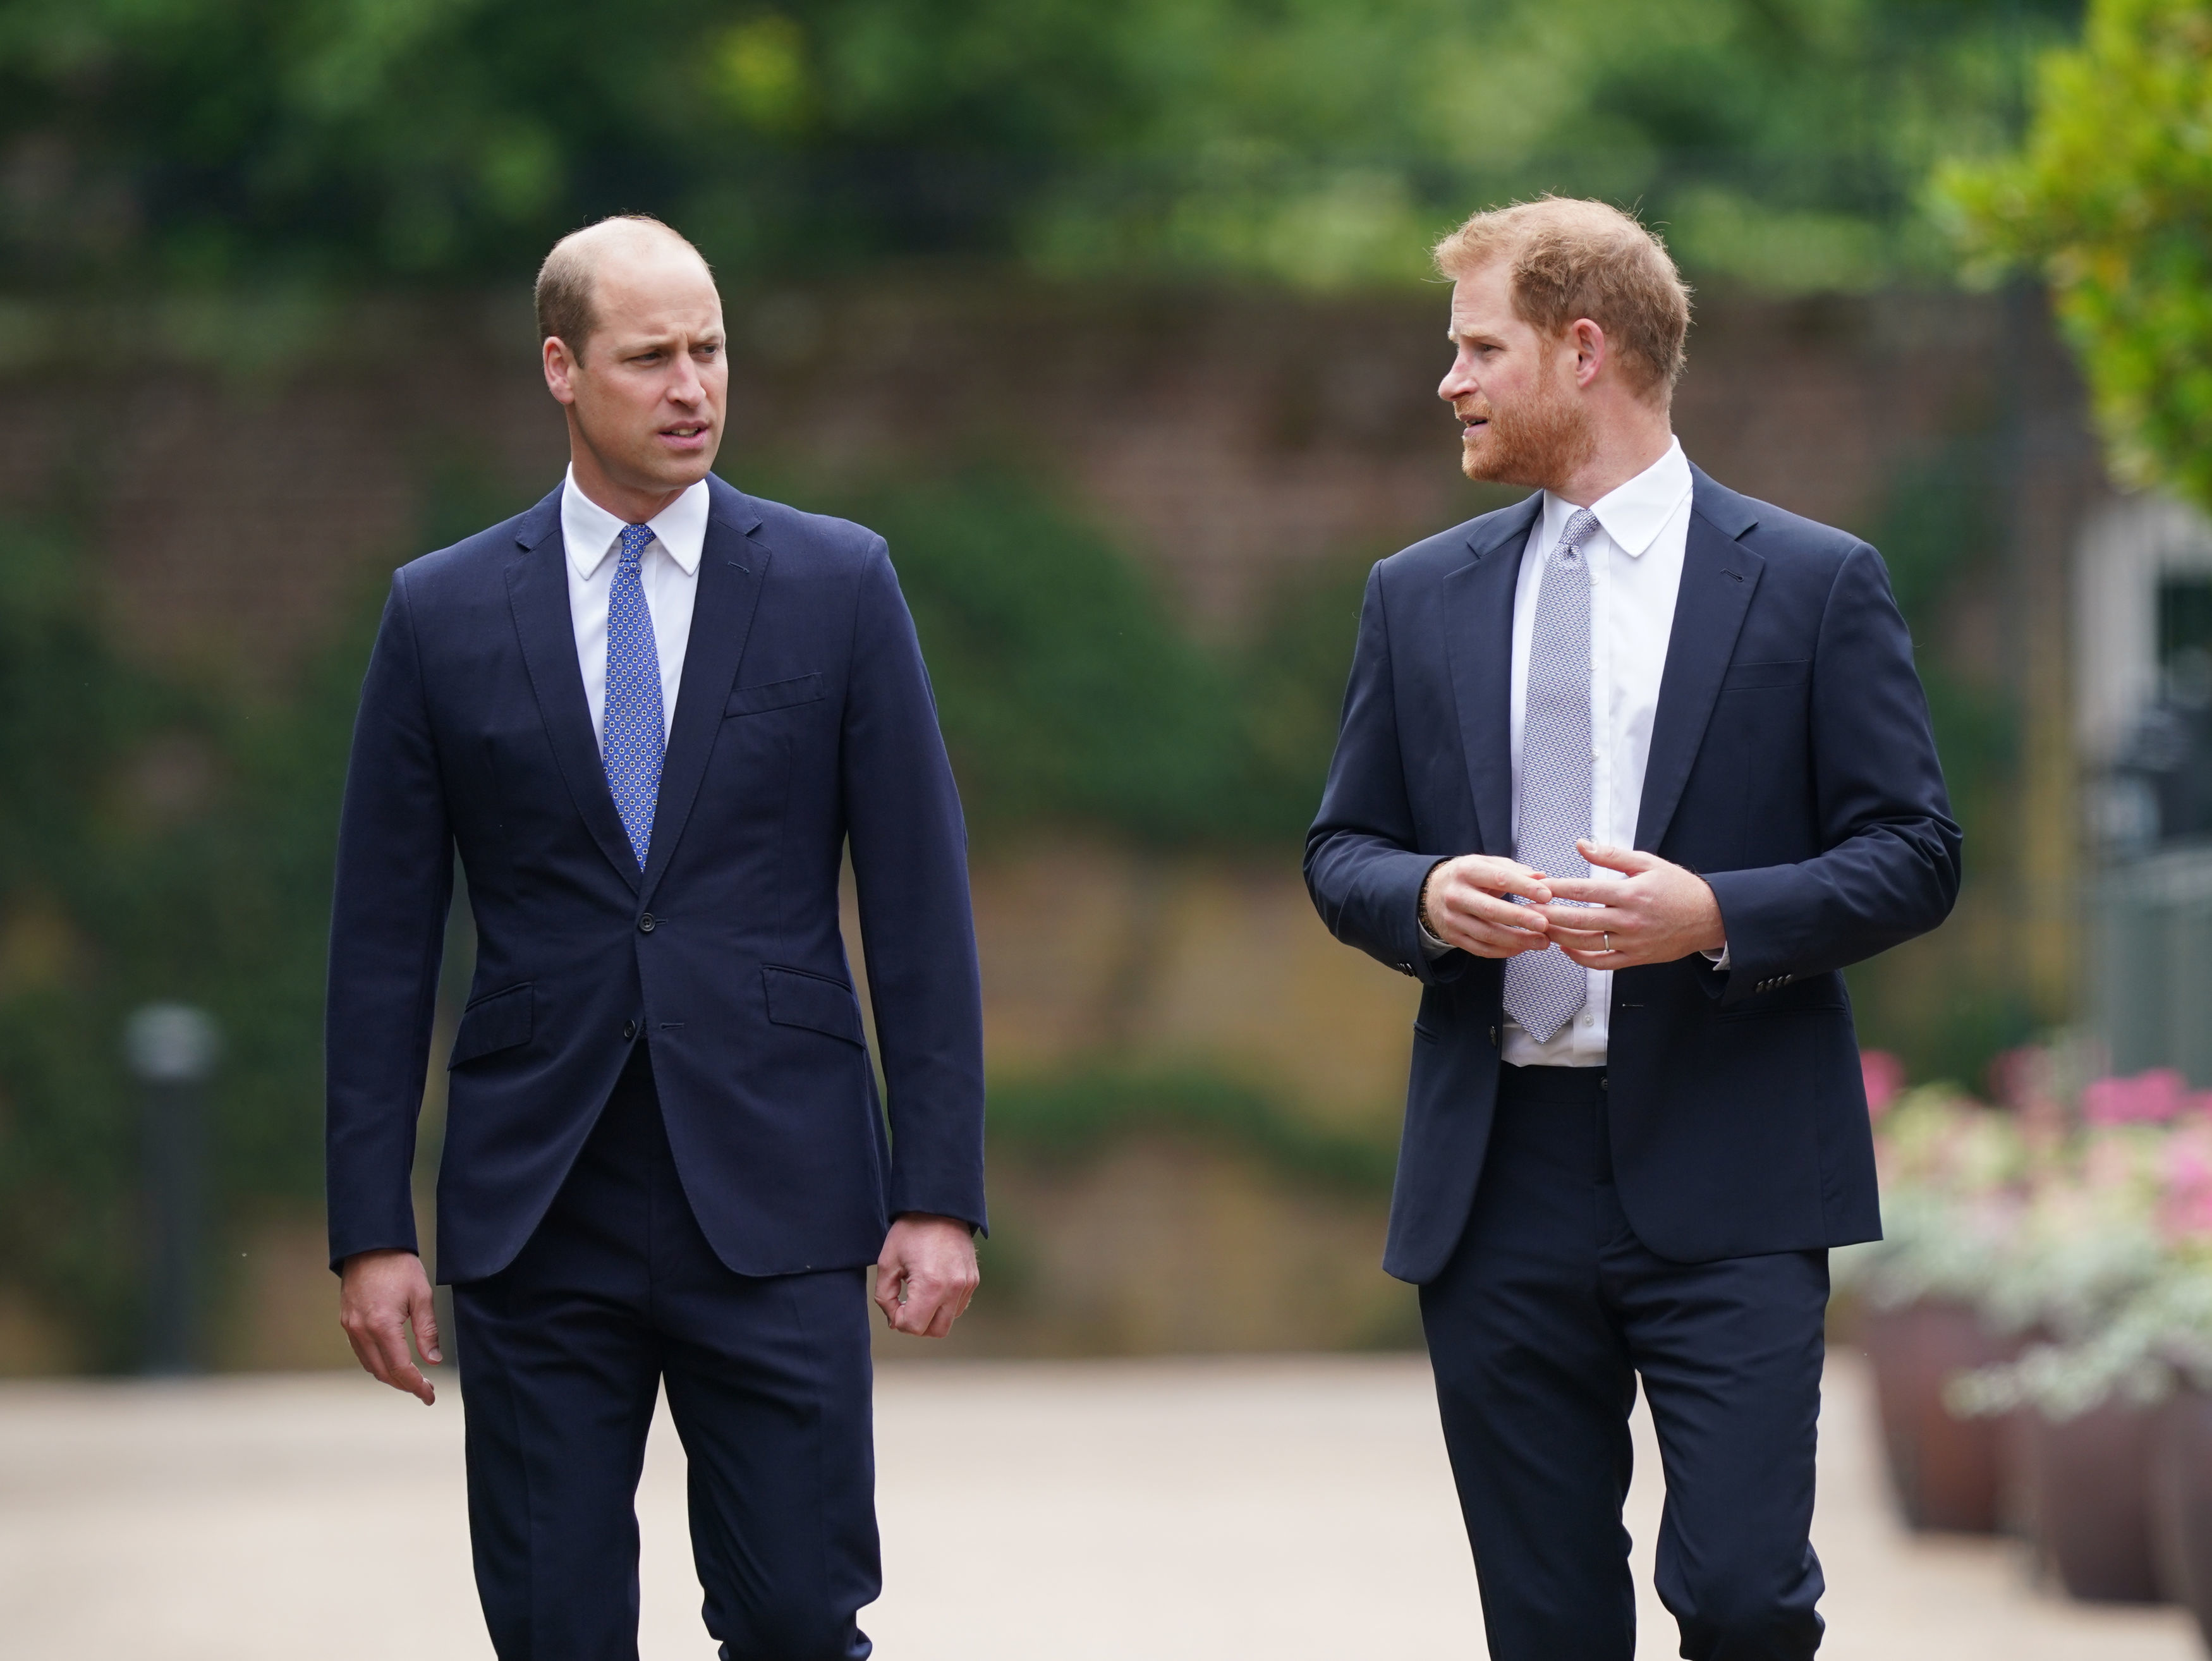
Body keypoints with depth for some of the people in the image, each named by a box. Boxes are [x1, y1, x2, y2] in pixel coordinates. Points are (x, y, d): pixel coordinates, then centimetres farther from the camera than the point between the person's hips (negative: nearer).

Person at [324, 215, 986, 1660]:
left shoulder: (838, 586, 4)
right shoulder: (444, 613, 5)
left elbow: (921, 907, 3)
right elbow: (383, 944, 6)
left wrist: (942, 1197, -4)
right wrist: (371, 1228, 1)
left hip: (773, 1203, -1)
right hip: (537, 1213, 1)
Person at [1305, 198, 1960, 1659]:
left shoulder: (1815, 583, 1)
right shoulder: (1421, 596, 13)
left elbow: (1913, 854, 0)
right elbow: (1342, 851, 16)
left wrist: (1716, 916, -17)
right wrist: (1425, 895, -8)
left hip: (1725, 1175, -4)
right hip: (1500, 1180, 4)